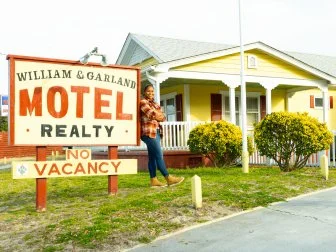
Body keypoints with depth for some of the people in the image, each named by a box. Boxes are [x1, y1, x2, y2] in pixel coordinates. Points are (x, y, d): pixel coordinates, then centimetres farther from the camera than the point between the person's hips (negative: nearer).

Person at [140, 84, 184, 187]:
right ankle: (169, 178, -6)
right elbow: (152, 114, -18)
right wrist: (159, 116, 1)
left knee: (152, 157, 8)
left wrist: (159, 116, -10)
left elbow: (163, 116, 12)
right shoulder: (143, 102, -5)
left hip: (156, 132, 9)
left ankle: (153, 180, 10)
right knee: (159, 156, -8)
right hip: (149, 132, -9)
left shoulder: (153, 103, 21)